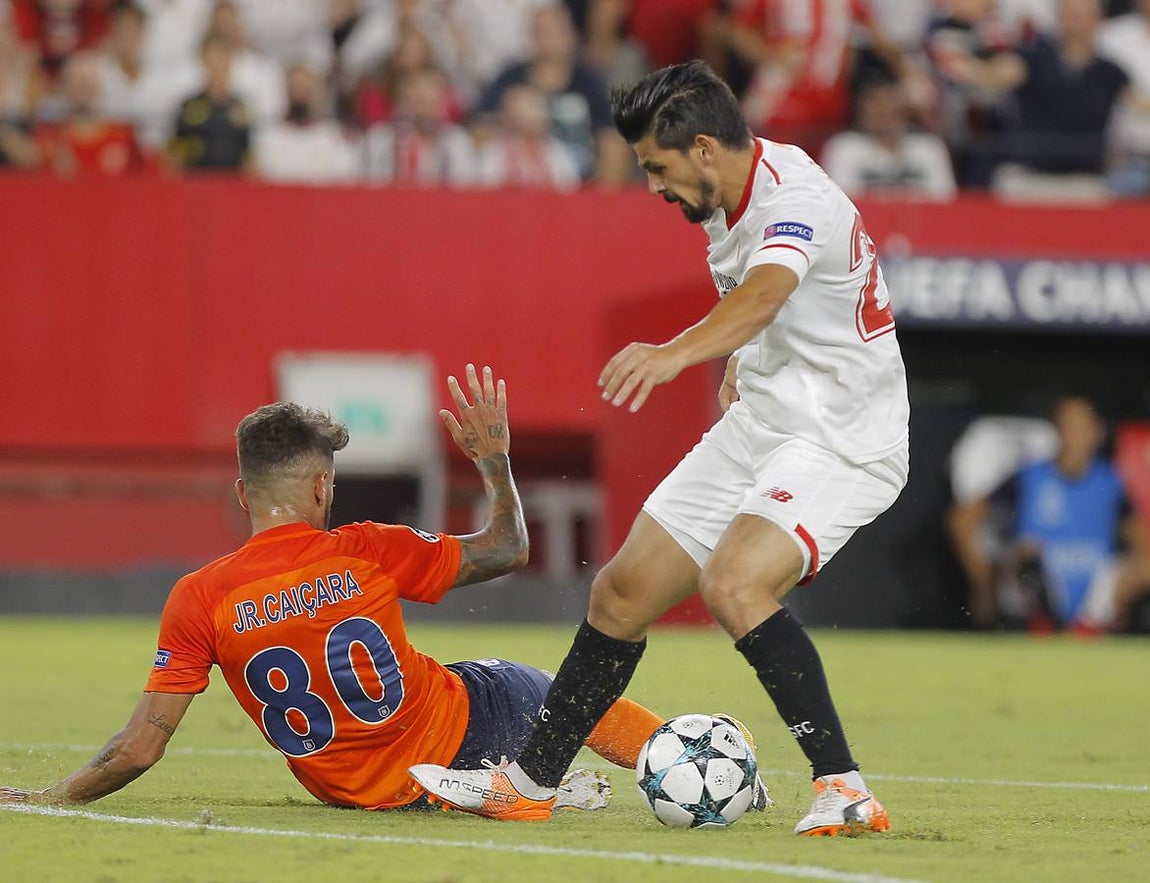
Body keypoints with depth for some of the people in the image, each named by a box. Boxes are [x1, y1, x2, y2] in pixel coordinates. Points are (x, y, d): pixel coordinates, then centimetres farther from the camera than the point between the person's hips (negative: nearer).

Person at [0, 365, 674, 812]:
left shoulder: (198, 600, -15)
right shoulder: (365, 552, -17)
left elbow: (140, 748, -15)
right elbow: (507, 549, -2)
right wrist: (495, 461, 14)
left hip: (356, 790, 2)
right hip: (457, 729, -2)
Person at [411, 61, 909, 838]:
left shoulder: (794, 200, -24)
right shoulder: (729, 198, 6)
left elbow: (763, 295, -46)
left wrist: (674, 353, -62)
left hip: (840, 441, -9)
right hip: (758, 425, 9)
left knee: (734, 586, -31)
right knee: (623, 593, 8)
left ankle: (845, 791, -26)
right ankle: (529, 782, 22)